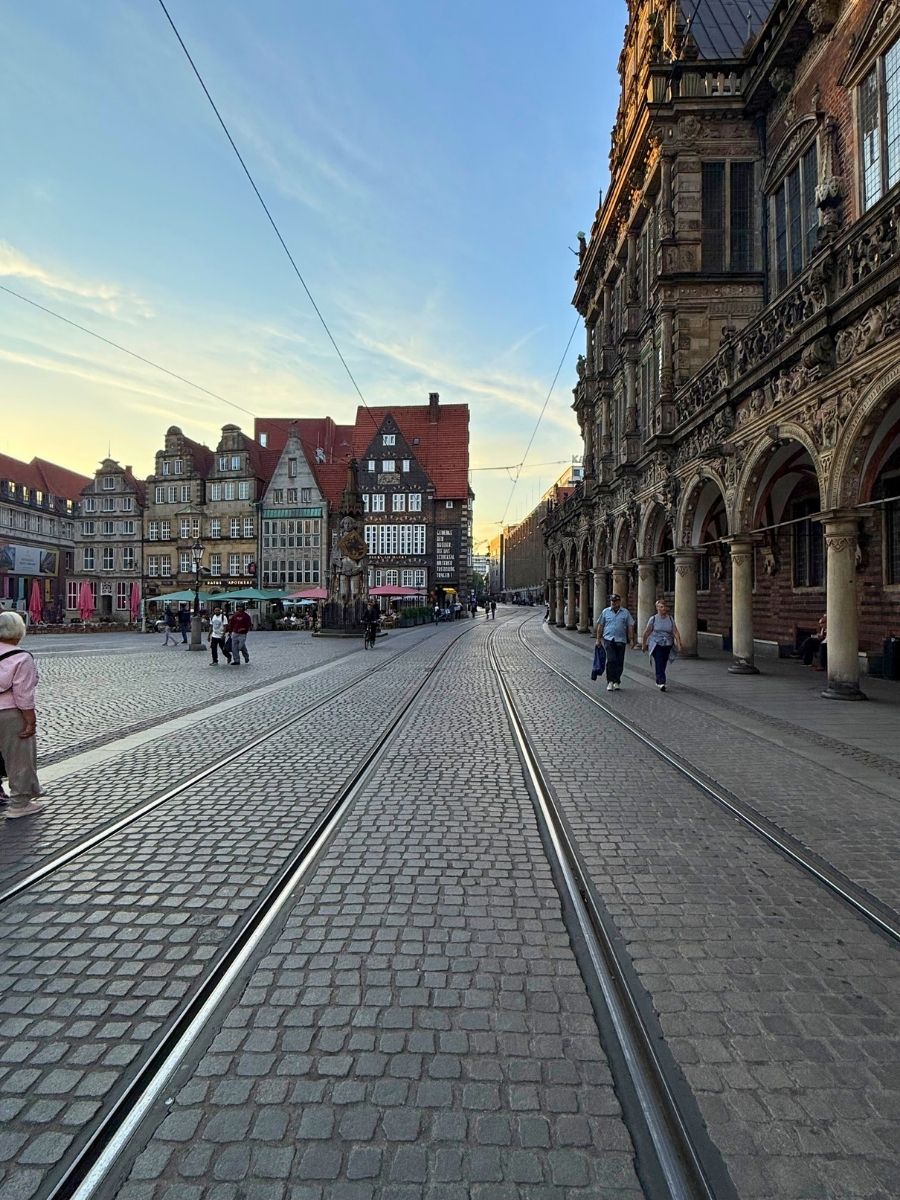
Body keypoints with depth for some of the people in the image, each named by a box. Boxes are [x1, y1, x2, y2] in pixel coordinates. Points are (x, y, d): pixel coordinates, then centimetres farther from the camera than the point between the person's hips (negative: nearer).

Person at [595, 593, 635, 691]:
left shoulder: (625, 612, 6)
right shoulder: (605, 612, 7)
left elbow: (630, 626, 7)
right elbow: (600, 626, 10)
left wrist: (631, 639, 2)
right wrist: (598, 639, 7)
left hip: (621, 640, 1)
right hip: (608, 639, -1)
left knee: (619, 662, 4)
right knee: (611, 660, -13)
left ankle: (616, 682, 17)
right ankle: (610, 681, -5)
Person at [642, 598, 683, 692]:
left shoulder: (670, 619, 4)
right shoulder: (653, 619, -3)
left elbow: (675, 632, -1)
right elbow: (646, 632, 4)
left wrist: (679, 645, -10)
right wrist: (644, 644, 9)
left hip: (667, 645, 3)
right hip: (656, 644, -3)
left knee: (663, 664, 10)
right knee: (659, 663, -16)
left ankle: (658, 681, 30)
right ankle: (661, 683, -21)